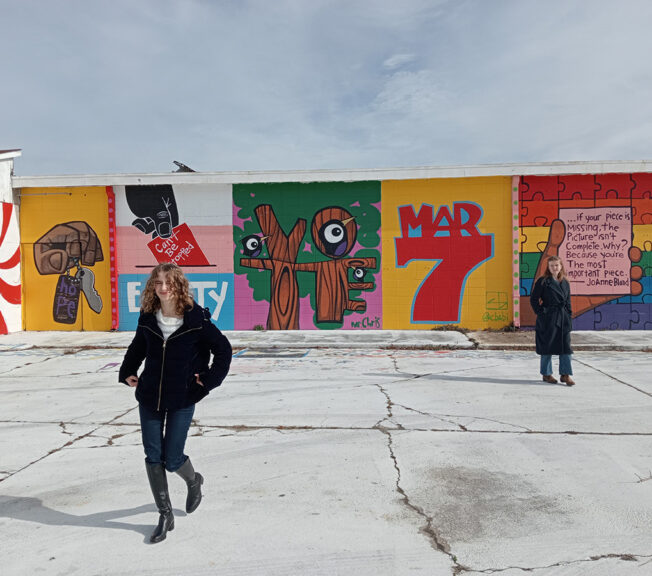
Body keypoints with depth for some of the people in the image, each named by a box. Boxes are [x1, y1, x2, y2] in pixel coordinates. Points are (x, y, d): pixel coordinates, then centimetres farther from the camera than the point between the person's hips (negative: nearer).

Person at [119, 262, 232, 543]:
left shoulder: (196, 319, -13)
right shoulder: (148, 319, 0)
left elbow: (223, 349, -4)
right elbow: (137, 347, 20)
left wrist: (209, 380, -6)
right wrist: (127, 372, 13)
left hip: (183, 399, -4)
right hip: (149, 397, 4)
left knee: (172, 459, 1)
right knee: (153, 457, 5)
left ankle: (194, 481, 37)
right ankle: (165, 515, 23)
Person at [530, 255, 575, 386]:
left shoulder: (565, 283, 12)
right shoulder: (542, 281, -4)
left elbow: (568, 302, 17)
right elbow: (533, 299, -5)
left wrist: (569, 318, 10)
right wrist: (541, 313, -9)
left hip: (563, 318, 5)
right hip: (548, 318, -5)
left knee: (565, 346, 1)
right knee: (547, 345, 2)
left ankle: (566, 374, 8)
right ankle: (546, 374, 14)